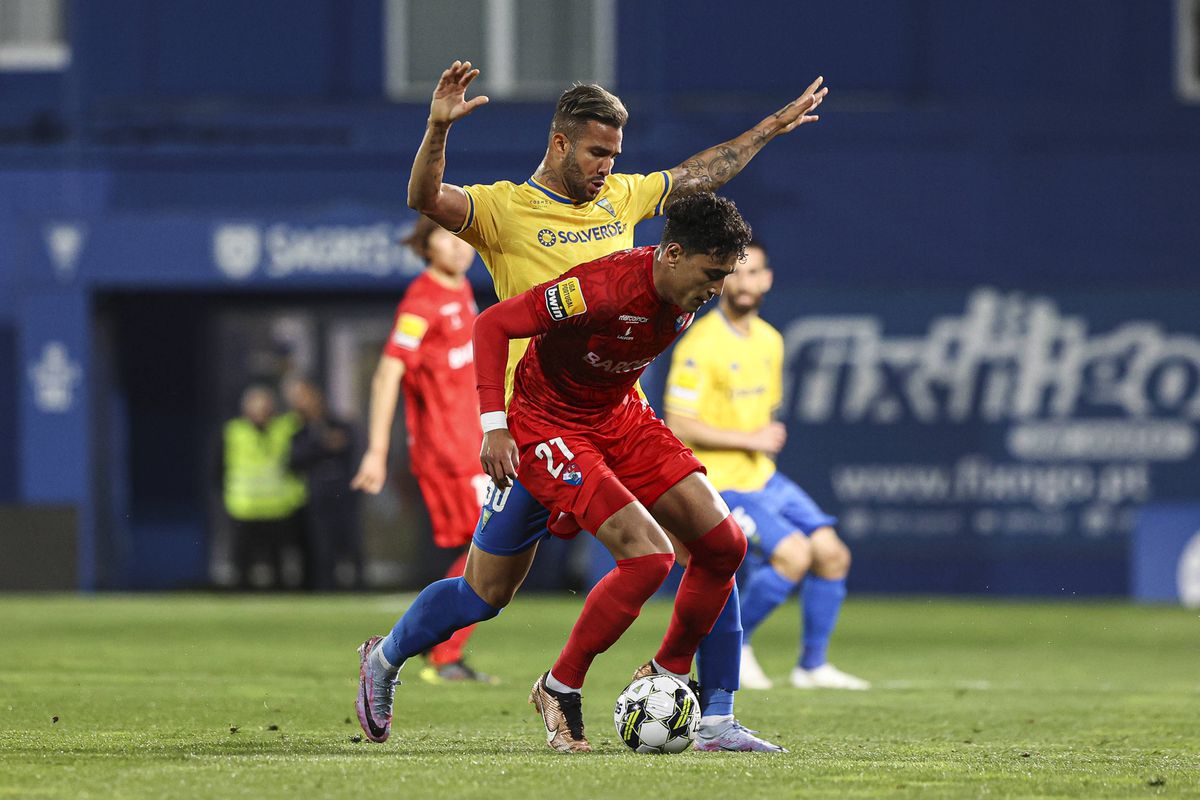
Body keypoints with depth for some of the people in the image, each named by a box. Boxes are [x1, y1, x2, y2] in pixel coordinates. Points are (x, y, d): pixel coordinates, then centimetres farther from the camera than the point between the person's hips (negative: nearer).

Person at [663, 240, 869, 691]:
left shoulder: (769, 341, 9)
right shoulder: (700, 345, -16)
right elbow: (678, 426, -19)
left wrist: (769, 439, 3)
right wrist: (749, 440, -18)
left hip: (762, 478, 8)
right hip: (718, 484, -8)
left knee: (832, 554, 1)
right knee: (794, 554, -21)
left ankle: (813, 666, 14)